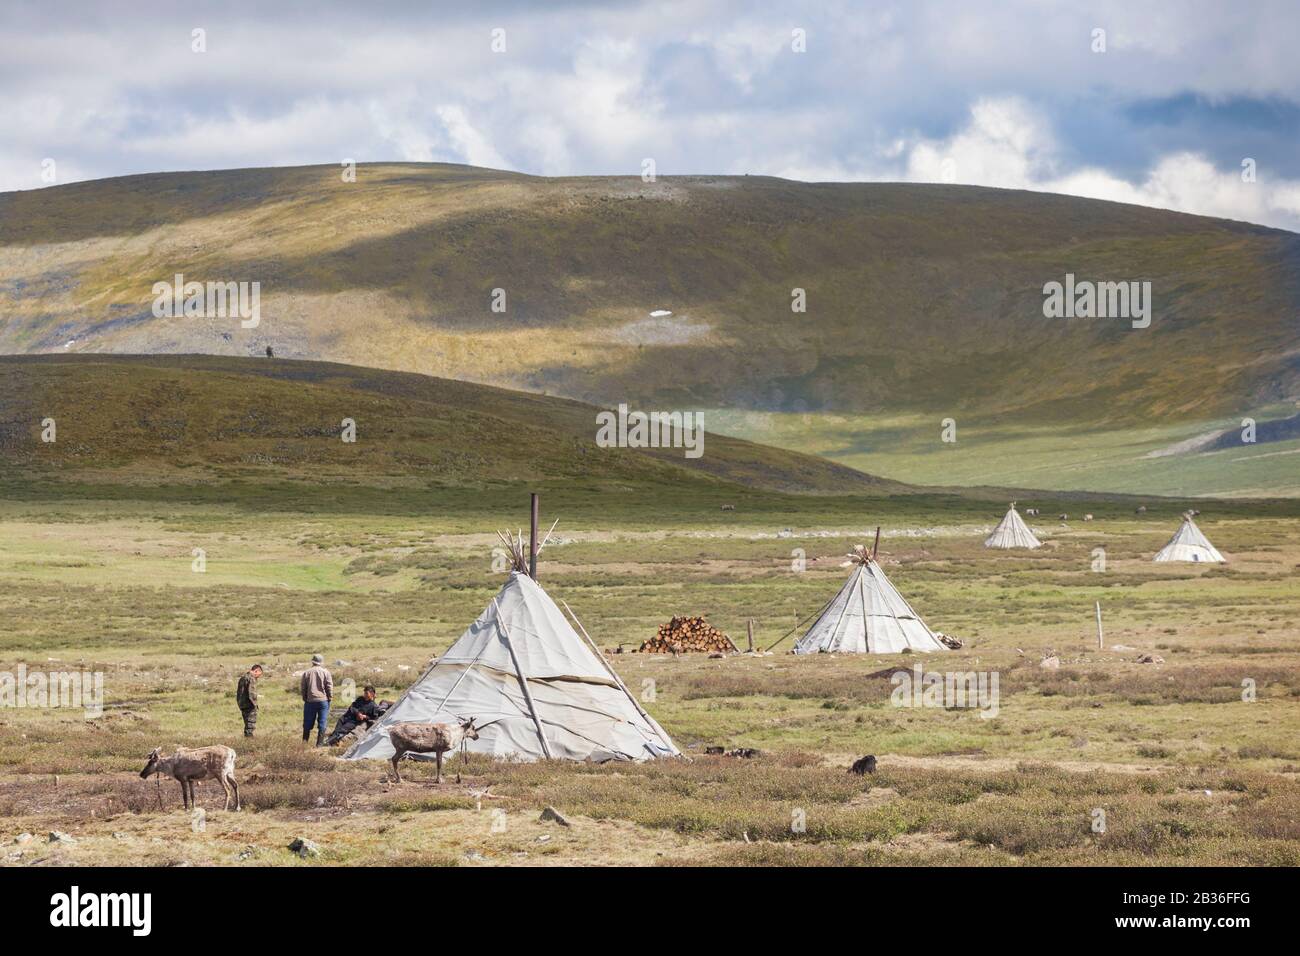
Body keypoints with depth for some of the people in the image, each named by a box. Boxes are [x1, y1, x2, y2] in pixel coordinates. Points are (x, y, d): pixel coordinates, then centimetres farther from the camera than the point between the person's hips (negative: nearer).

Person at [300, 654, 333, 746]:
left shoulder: (306, 673, 3)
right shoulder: (325, 672, -3)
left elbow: (303, 688, 8)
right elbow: (329, 687, -4)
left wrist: (305, 699, 17)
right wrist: (330, 698, 6)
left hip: (310, 701, 2)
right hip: (323, 700, -2)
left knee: (307, 723, 11)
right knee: (322, 724, 2)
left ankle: (305, 742, 12)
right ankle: (319, 744, 0)